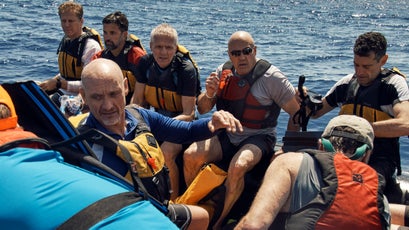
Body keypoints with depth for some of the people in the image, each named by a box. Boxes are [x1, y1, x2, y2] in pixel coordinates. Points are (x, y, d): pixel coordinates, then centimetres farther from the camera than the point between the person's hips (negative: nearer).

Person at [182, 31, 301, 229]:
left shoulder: (271, 77, -9)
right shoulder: (223, 72, 3)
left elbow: (296, 112, -5)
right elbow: (202, 110, 9)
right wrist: (209, 94, -14)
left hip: (258, 138, -4)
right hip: (226, 136, 4)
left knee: (237, 167, -34)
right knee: (190, 156, -19)